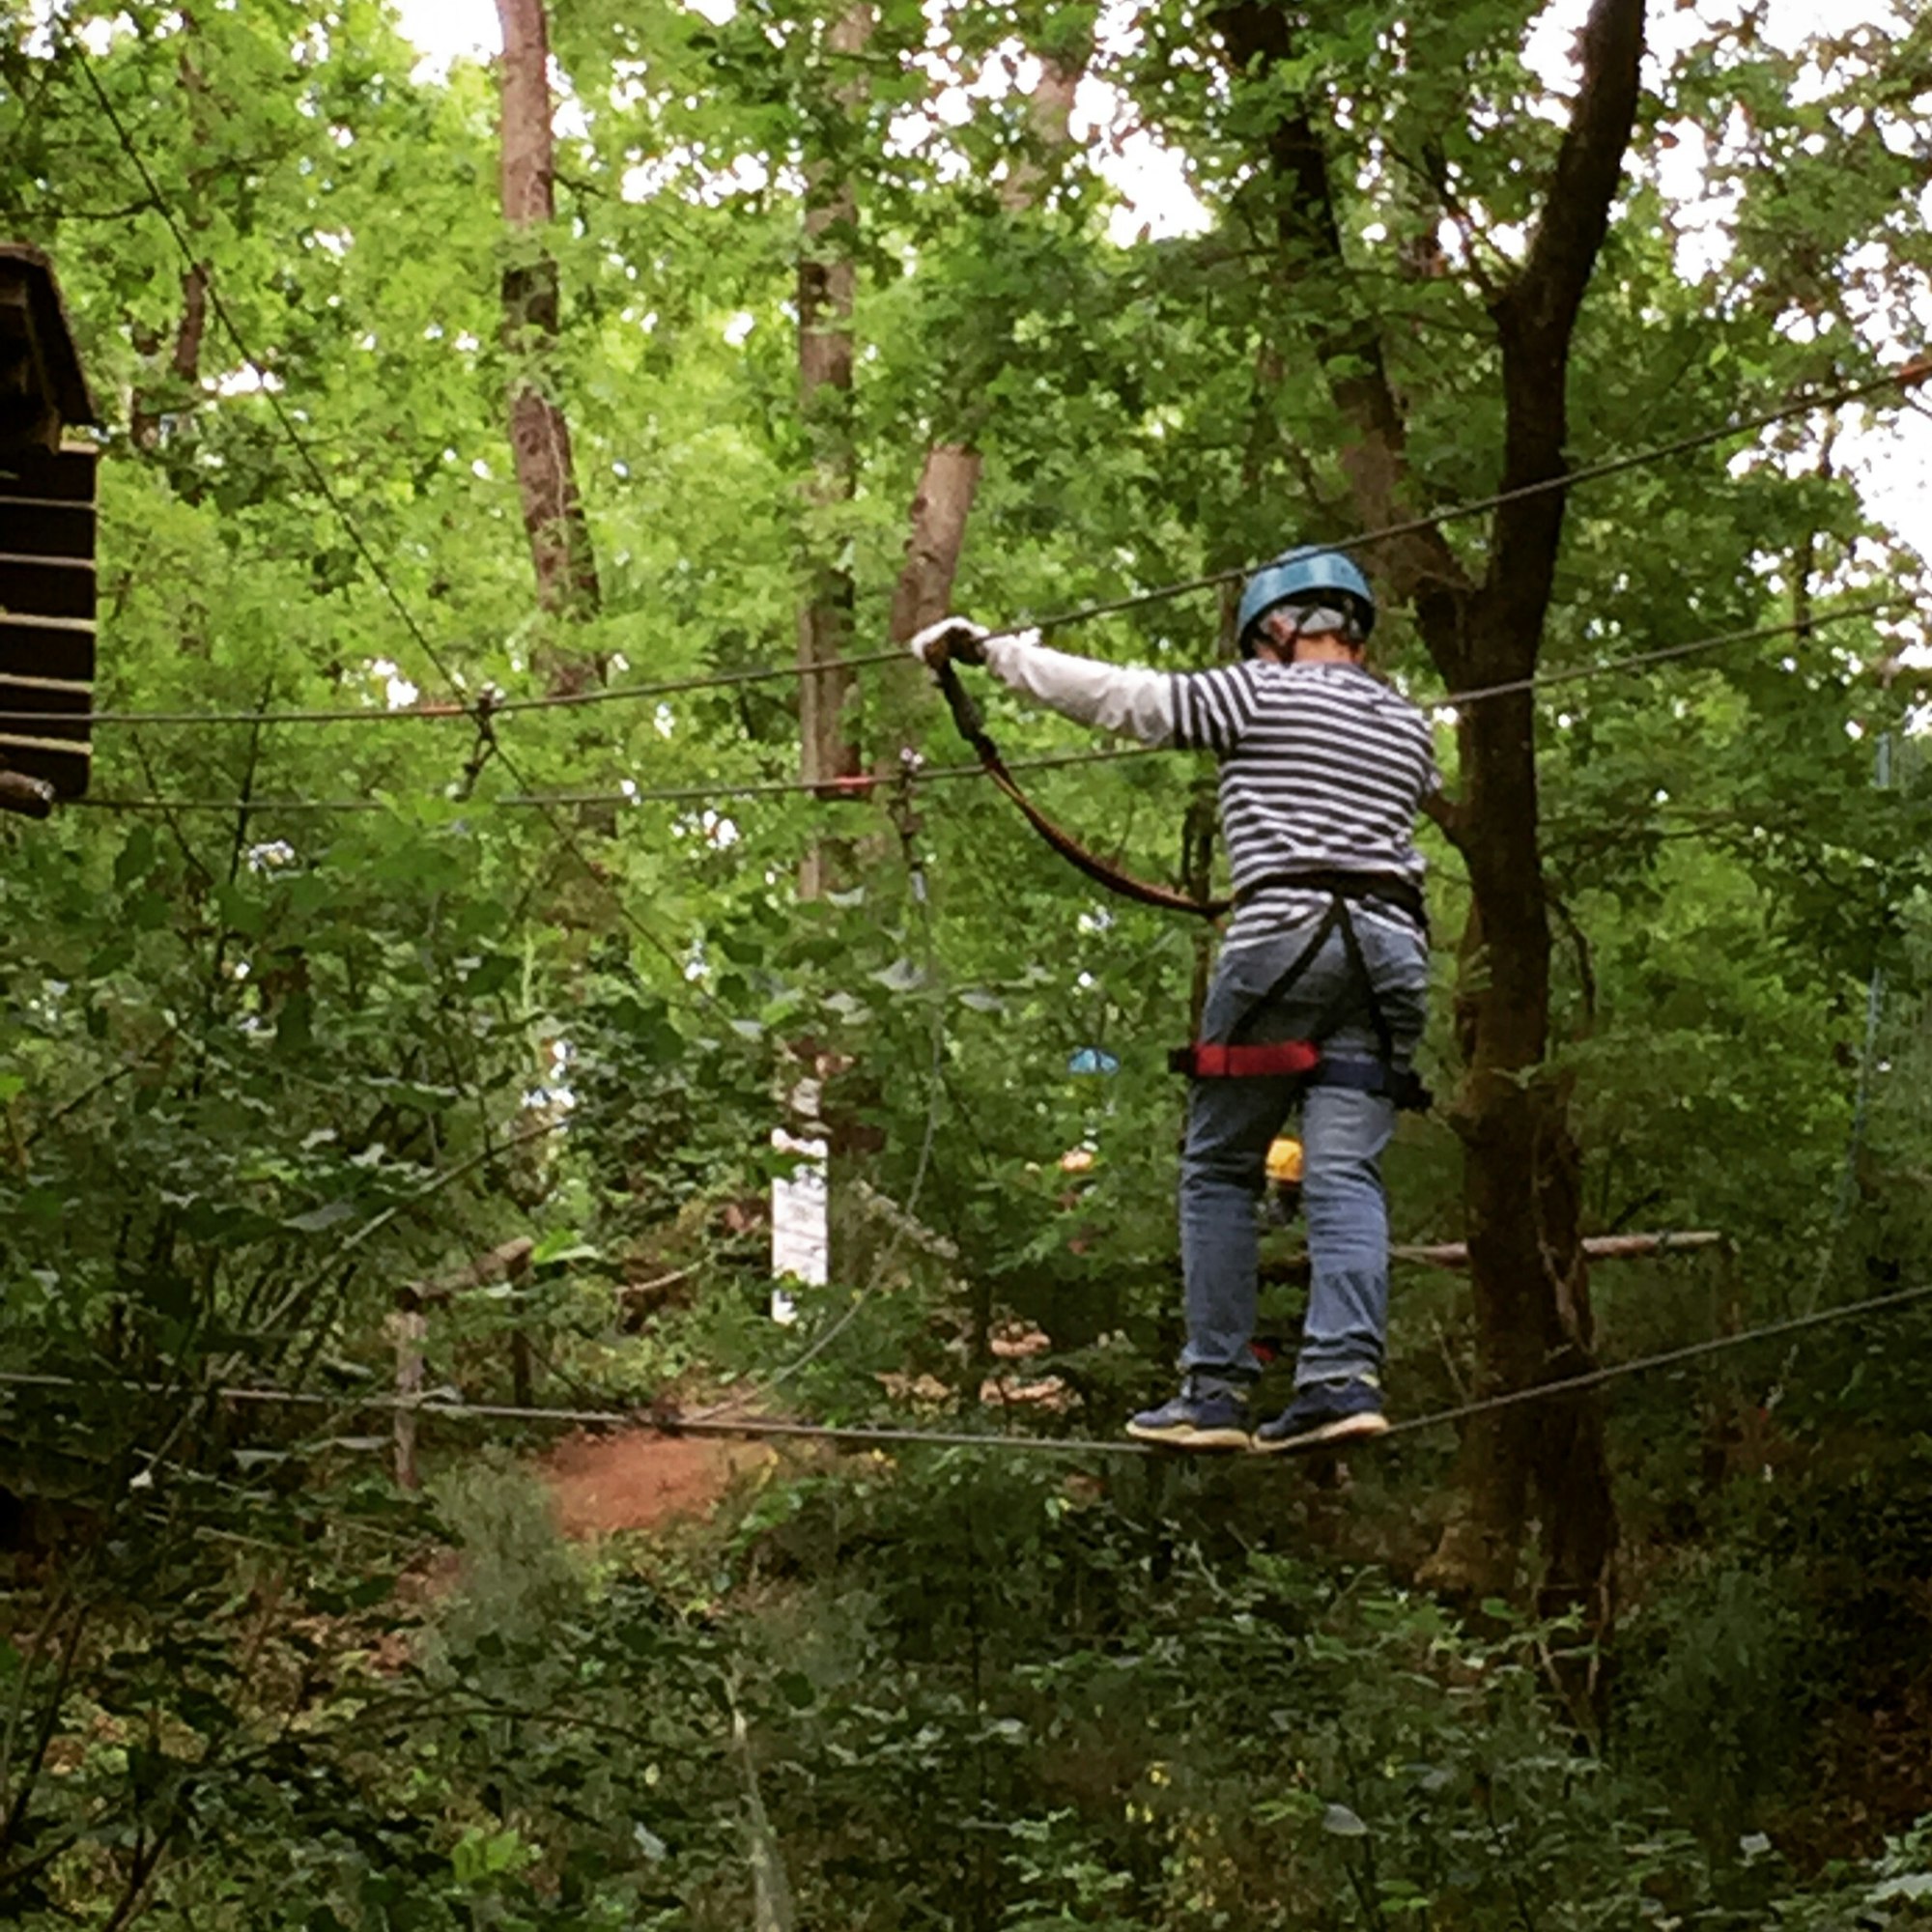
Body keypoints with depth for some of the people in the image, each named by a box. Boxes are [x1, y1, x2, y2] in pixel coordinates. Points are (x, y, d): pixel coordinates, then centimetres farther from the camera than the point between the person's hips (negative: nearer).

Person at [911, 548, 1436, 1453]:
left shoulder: (1258, 695, 4)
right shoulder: (1411, 727, 19)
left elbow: (1120, 695, 2)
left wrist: (991, 649, 10)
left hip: (1282, 936, -5)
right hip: (1394, 944, 5)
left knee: (1220, 1167, 4)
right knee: (1344, 1173, -1)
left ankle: (1216, 1389, 0)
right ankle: (1344, 1373, -16)